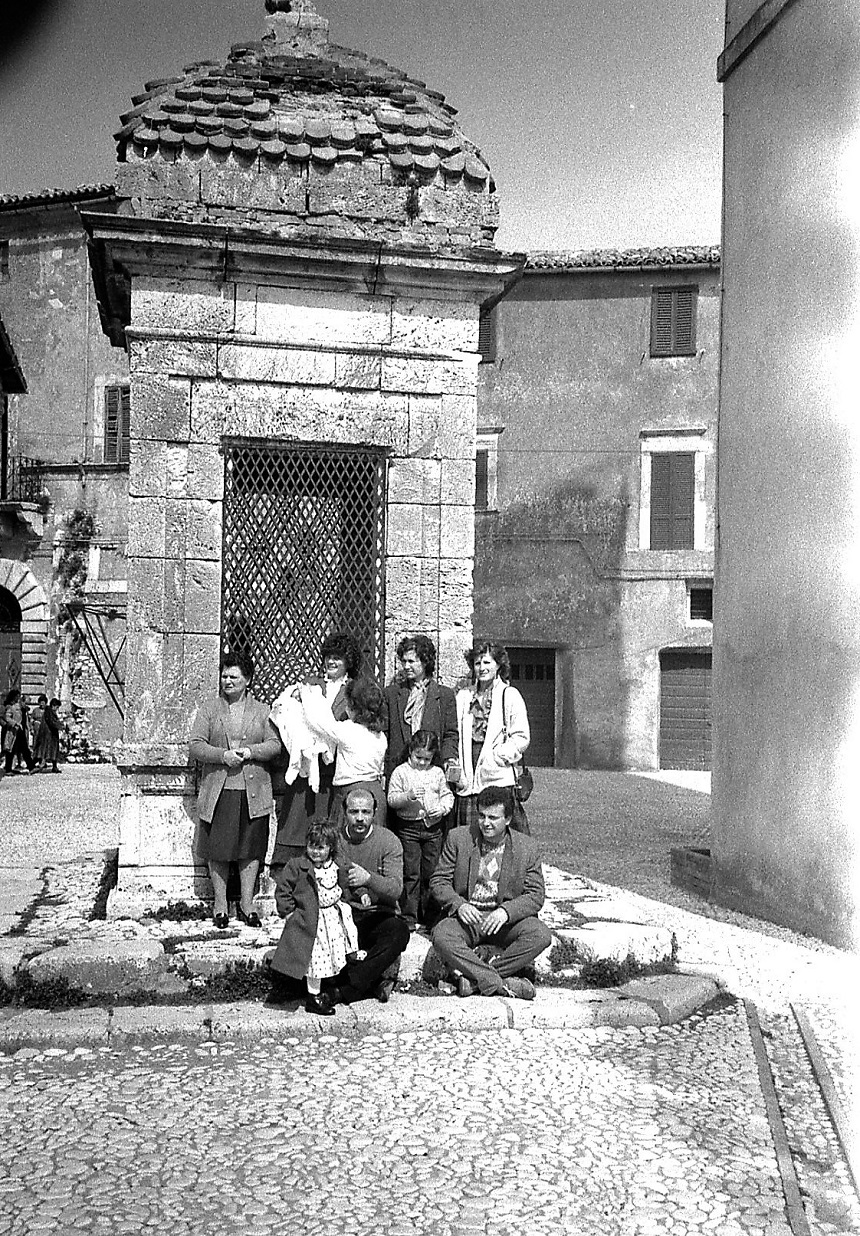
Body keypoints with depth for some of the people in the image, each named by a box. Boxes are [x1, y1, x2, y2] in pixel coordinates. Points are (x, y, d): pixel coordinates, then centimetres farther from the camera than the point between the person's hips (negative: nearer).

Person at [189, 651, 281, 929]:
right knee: (219, 850, 3)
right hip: (218, 790, -1)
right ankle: (220, 904, 15)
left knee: (251, 848, 4)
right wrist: (223, 755, -16)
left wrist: (249, 752, -13)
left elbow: (275, 745, 3)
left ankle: (246, 904, 15)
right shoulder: (208, 708, 7)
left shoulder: (261, 711, 11)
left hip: (253, 791, 1)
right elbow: (195, 747, -1)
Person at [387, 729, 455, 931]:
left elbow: (448, 795, 13)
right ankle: (409, 917, 7)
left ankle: (429, 915, 20)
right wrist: (407, 797, -24)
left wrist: (443, 807, -7)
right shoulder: (401, 772, -2)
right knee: (411, 874, -1)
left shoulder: (437, 773, 8)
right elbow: (391, 799, -6)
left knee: (431, 873, 8)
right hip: (408, 827, -3)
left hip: (433, 826, 3)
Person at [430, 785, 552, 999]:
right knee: (441, 936, -32)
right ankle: (503, 984, -27)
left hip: (506, 918, 1)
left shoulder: (526, 847, 0)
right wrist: (459, 904, -19)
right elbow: (438, 881, 1)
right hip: (466, 915, 0)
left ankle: (476, 978, -21)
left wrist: (506, 911, -20)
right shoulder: (458, 838, 1)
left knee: (540, 935, -28)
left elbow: (536, 895, -2)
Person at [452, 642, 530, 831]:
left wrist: (497, 757, -11)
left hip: (499, 777, -3)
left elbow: (521, 737, 0)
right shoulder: (463, 696, 16)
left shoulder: (510, 695, 4)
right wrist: (455, 768, 1)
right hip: (467, 779, 4)